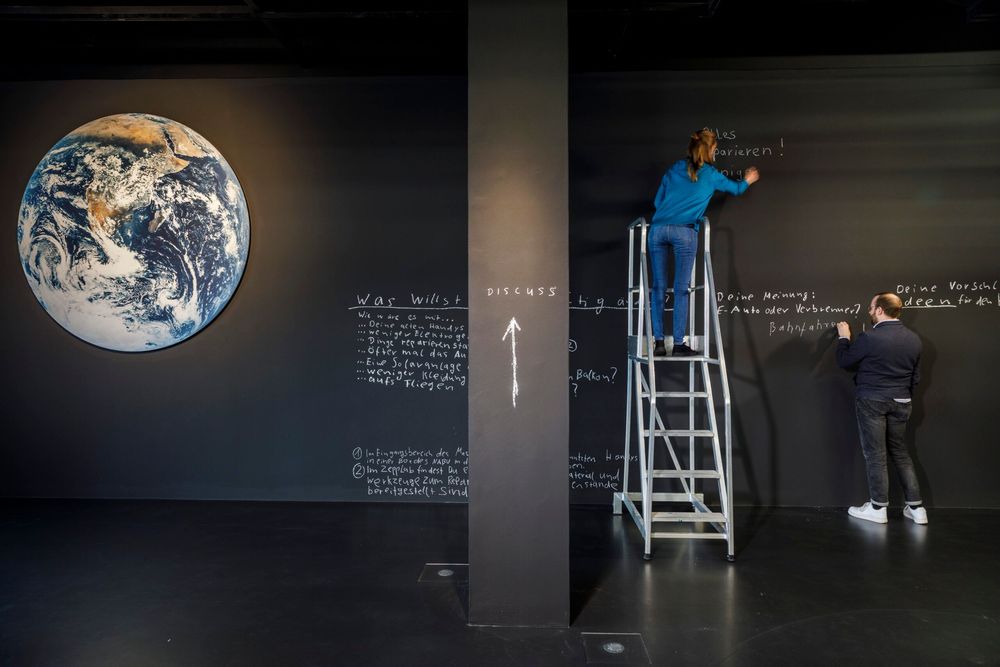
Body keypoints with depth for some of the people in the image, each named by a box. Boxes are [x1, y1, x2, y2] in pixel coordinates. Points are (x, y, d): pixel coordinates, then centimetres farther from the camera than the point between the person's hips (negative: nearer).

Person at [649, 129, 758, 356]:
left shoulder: (674, 170, 19)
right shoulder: (711, 175, 14)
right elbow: (736, 189, 34)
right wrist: (747, 181, 56)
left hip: (658, 229, 3)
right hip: (684, 232, -3)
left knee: (658, 287, 5)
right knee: (681, 290, 1)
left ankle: (658, 342, 3)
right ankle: (679, 344, 1)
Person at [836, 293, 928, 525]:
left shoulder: (870, 338, -18)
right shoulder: (914, 339, 3)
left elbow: (844, 362, -5)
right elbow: (916, 377, 12)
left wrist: (844, 337, 10)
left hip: (872, 401, -6)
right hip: (901, 402, 6)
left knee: (875, 454, 2)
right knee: (900, 452, 16)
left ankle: (878, 508, 9)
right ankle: (916, 507, 17)